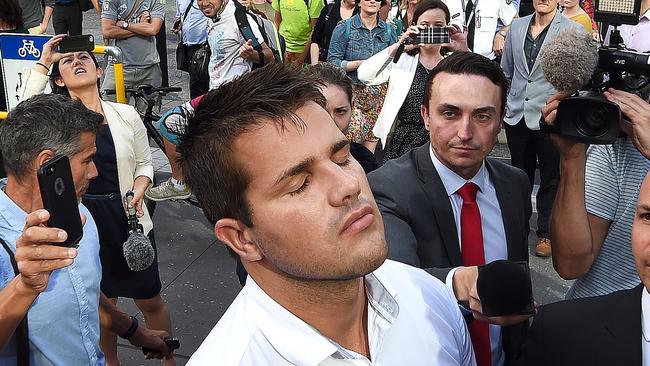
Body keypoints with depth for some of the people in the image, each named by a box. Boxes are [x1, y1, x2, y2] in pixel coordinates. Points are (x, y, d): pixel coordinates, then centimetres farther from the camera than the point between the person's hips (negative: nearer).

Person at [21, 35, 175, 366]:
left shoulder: (126, 115, -3)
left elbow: (144, 163, 7)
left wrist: (138, 191, -13)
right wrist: (43, 63, -20)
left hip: (130, 221, 1)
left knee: (150, 301, 14)